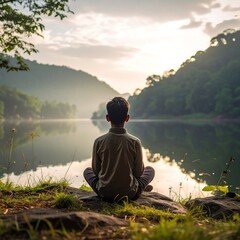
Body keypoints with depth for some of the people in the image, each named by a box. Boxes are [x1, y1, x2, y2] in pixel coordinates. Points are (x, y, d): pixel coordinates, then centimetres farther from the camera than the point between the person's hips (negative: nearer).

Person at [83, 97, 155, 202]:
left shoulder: (99, 141, -14)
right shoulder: (135, 142, -16)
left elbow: (96, 171, -2)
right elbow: (139, 172, -6)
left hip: (105, 194, -1)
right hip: (130, 194, 1)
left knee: (87, 171, 28)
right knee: (150, 170, 24)